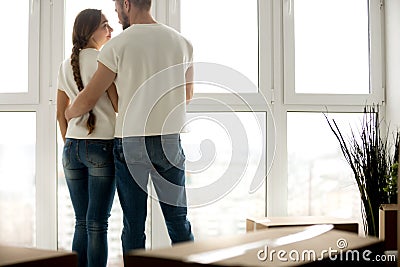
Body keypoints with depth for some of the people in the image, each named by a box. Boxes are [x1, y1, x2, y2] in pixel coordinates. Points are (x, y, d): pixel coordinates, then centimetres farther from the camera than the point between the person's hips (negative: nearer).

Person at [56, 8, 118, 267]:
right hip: (102, 147, -6)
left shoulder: (66, 66, 12)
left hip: (72, 147, 6)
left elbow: (61, 113, 14)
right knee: (97, 224, -1)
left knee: (81, 222, 12)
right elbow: (119, 105, -7)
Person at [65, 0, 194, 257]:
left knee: (133, 223, 6)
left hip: (130, 142, -2)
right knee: (178, 219, 10)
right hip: (169, 141, 2)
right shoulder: (182, 42, 3)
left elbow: (88, 99, -3)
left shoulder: (117, 46, -7)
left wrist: (68, 113, 18)